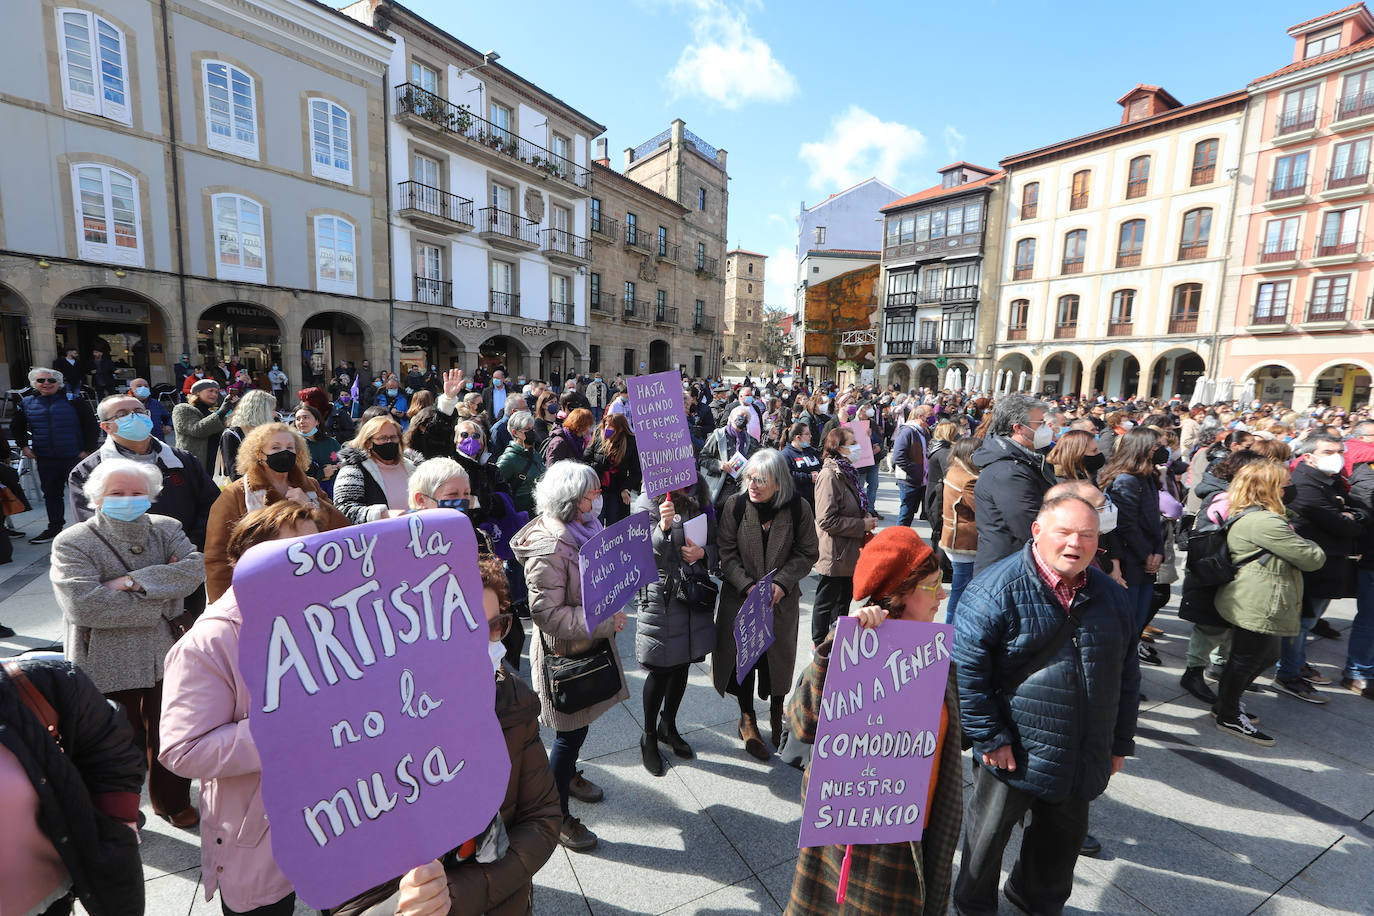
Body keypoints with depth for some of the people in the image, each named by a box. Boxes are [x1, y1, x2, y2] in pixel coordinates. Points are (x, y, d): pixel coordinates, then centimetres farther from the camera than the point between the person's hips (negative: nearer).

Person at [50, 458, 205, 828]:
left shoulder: (165, 529, 1)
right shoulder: (72, 543, -9)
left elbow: (196, 566, -17)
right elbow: (83, 603, -22)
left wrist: (134, 581, -23)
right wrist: (160, 599, -20)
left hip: (167, 658, 3)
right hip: (108, 666, -3)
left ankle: (173, 802, 40)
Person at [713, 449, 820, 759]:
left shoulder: (798, 508, -11)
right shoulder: (735, 504, -11)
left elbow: (807, 553, -4)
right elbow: (726, 552, -8)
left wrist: (782, 583, -16)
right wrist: (748, 586, -18)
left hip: (782, 600, 0)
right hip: (740, 598, 0)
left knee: (779, 658, 15)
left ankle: (777, 716, 41)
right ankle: (747, 719, 33)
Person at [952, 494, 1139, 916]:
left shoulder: (1110, 595, 1)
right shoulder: (997, 588, -21)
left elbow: (1127, 673, 12)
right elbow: (965, 666, -21)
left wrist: (1121, 742, 12)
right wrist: (990, 737, -18)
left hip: (1081, 762, 6)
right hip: (1013, 753, -6)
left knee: (1063, 837, 26)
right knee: (988, 837, 14)